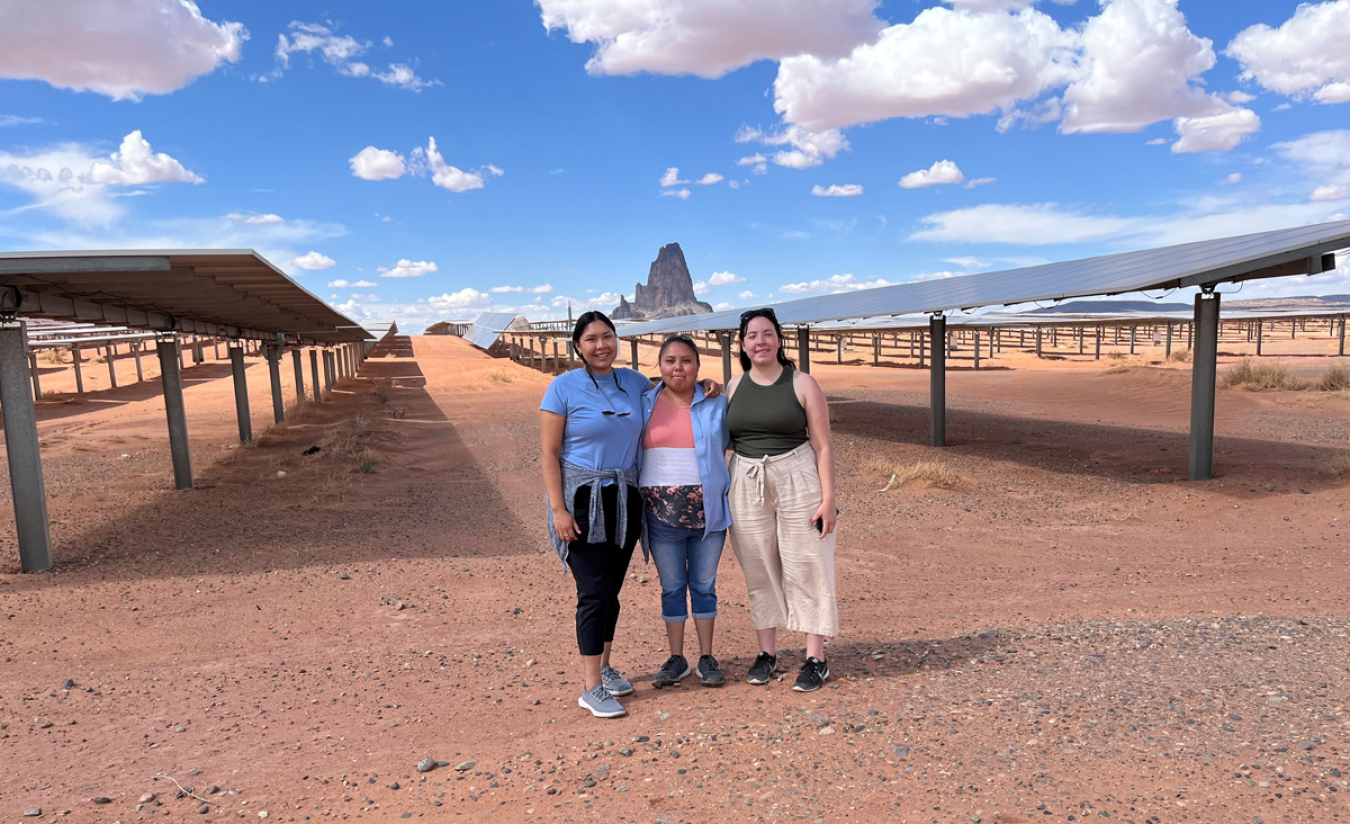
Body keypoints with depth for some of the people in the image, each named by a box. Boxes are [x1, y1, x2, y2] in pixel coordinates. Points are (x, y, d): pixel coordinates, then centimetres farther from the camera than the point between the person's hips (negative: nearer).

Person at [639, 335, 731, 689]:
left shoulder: (715, 404, 3)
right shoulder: (644, 405, 3)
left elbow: (722, 451, 9)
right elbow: (631, 452, 9)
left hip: (707, 510, 0)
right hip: (662, 512, 0)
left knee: (704, 585, 9)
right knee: (671, 587, 9)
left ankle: (707, 658, 21)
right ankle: (677, 659, 21)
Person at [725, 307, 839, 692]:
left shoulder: (802, 384, -3)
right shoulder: (734, 386, 7)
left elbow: (822, 446, -4)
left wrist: (828, 497, -10)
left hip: (797, 480, -3)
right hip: (747, 485, 4)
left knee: (806, 568, 1)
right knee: (759, 570, 9)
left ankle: (816, 658, 12)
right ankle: (767, 652, 23)